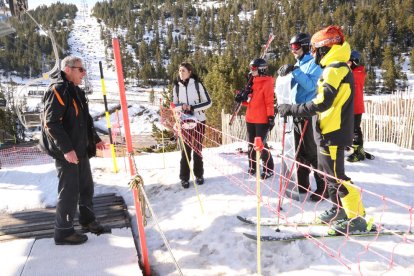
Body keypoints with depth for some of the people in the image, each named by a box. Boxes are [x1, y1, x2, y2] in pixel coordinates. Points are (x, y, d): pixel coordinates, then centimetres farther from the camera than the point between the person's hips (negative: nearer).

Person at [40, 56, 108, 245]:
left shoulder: (76, 91, 16)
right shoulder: (57, 90, -14)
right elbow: (51, 123, -22)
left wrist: (95, 139, 21)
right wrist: (66, 149, -26)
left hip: (81, 149, 9)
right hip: (66, 152, -9)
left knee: (86, 186, 16)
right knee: (69, 191, -2)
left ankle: (88, 221, 32)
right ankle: (63, 232, 12)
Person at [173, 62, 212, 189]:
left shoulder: (197, 84, -5)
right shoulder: (177, 86, 3)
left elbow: (208, 102, -5)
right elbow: (174, 105, 9)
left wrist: (192, 107, -16)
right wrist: (182, 107, -14)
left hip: (199, 121, -1)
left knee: (197, 149, 8)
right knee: (185, 150, 2)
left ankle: (199, 175, 23)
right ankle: (184, 177, 12)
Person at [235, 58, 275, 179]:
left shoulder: (267, 83, -10)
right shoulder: (253, 83, 15)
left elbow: (270, 102, -14)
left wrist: (271, 117, -18)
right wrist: (243, 98, 2)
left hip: (262, 120, -8)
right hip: (250, 119, 8)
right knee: (251, 144, 15)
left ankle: (268, 169, 10)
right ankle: (252, 166, 29)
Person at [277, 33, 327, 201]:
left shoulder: (314, 63, -7)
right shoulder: (298, 64, 17)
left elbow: (310, 85, -22)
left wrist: (294, 71, -25)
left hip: (309, 114, -8)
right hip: (297, 112, 8)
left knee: (312, 152, -5)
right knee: (300, 152, 13)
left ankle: (323, 188, 5)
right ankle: (302, 185, 24)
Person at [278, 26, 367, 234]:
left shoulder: (335, 69, -16)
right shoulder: (336, 68, 16)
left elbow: (321, 103, -25)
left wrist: (292, 109, -21)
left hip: (332, 133, -10)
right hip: (330, 131, 10)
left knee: (336, 176, -3)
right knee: (327, 172, 18)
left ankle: (356, 218, 8)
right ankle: (339, 210, 30)